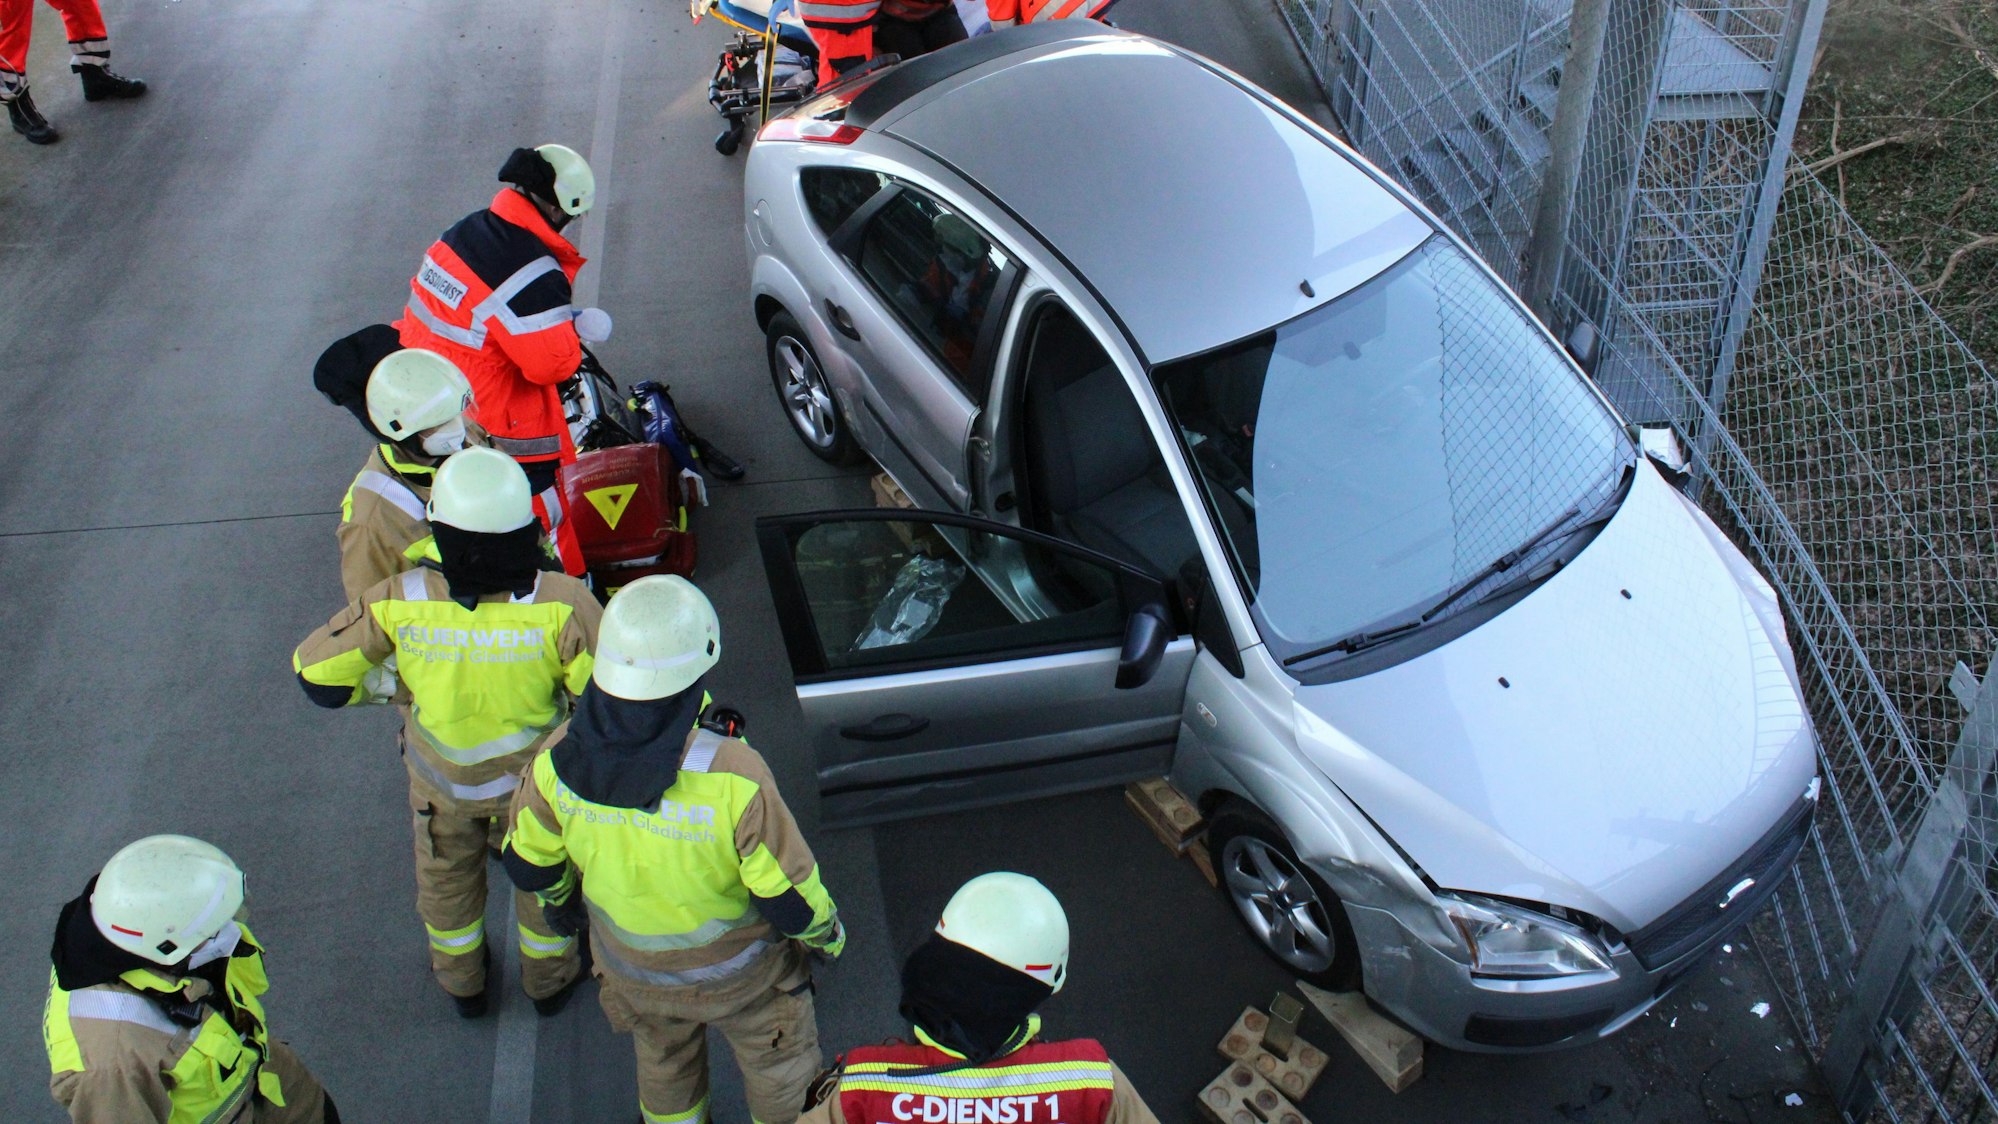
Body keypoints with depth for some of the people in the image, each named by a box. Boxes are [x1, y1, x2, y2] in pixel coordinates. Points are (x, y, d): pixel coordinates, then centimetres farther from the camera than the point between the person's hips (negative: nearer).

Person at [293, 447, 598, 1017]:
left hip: (440, 779, 1)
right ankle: (547, 978, 51)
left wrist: (387, 686, -2)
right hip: (534, 777, -1)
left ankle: (462, 983, 54)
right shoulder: (560, 602, -34)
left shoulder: (399, 601, -30)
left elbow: (317, 672, -19)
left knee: (447, 881, 30)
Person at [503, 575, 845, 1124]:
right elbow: (791, 898, -28)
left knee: (663, 1062, 34)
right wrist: (827, 934, -5)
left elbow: (528, 862, -8)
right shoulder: (732, 775, -39)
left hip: (631, 969, 4)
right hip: (737, 969, -3)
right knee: (779, 1071, 28)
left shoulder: (558, 763, -26)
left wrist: (560, 896, 16)